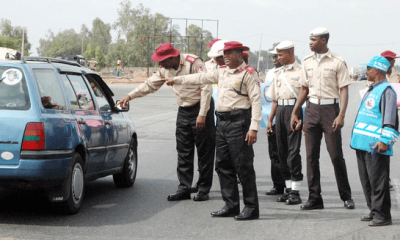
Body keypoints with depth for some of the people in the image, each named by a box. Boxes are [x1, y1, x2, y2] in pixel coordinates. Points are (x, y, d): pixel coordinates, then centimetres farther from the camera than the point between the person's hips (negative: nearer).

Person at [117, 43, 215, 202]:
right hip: (183, 111, 7)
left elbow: (206, 88, -17)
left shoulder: (194, 63, -17)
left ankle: (204, 190, 2)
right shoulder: (166, 69, 5)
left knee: (204, 151, -3)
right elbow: (150, 84, 18)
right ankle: (184, 188, 7)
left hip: (201, 109, -7)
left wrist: (202, 115, -20)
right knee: (183, 152, 4)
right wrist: (130, 96, 12)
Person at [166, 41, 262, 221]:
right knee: (223, 166, 9)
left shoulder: (248, 74, -6)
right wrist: (176, 79, 32)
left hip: (239, 121, -8)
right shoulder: (222, 72, 17)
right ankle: (231, 206, 15)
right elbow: (201, 78, 29)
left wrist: (253, 127, -19)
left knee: (243, 166, -7)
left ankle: (251, 208, -2)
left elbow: (256, 100, -11)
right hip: (222, 121, 8)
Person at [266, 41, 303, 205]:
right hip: (280, 110, 7)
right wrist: (270, 119, 18)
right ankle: (288, 189, 15)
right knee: (282, 150, 7)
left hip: (294, 109, -7)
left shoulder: (300, 71, -4)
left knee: (293, 150, -9)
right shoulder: (278, 72, 18)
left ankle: (295, 192, -6)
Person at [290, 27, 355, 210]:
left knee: (336, 154, -4)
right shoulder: (307, 62, 11)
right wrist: (294, 113, 13)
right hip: (312, 109, 4)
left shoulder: (337, 62, -4)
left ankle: (346, 196, 11)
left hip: (330, 108, -4)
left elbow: (344, 90, -6)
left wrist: (341, 114, -17)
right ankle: (314, 198, 7)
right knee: (311, 155, 2)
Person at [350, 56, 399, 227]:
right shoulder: (371, 91, 20)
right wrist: (356, 137, 27)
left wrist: (384, 140, -23)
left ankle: (382, 215, -2)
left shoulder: (386, 91, -10)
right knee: (366, 180, 13)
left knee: (377, 181, -7)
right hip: (363, 144, 10)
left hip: (376, 146, -10)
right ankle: (374, 211, 22)